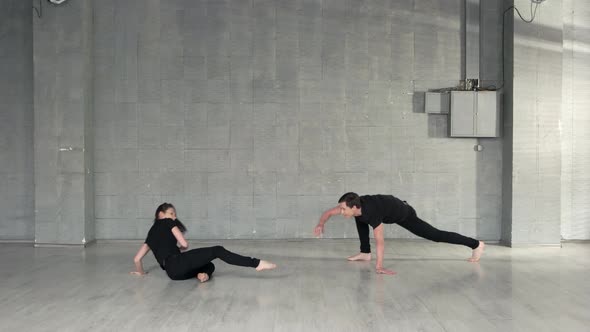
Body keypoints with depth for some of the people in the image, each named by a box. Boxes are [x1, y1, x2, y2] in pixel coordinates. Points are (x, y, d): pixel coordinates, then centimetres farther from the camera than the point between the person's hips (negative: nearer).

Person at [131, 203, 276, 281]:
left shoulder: (151, 233, 29)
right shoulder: (167, 222, 11)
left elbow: (137, 258, 26)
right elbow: (184, 245, 5)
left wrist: (140, 272, 44)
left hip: (173, 272, 7)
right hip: (177, 262, -7)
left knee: (210, 265, 22)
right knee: (217, 251, -11)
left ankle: (202, 274, -17)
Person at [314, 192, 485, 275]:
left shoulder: (371, 213, -41)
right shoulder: (354, 207, -20)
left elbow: (380, 241, -44)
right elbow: (328, 212, -9)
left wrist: (379, 267, -48)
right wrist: (321, 224, -28)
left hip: (404, 214, -8)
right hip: (392, 208, 8)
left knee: (435, 235, -3)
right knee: (360, 219, 5)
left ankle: (476, 244, 9)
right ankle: (365, 253, 13)